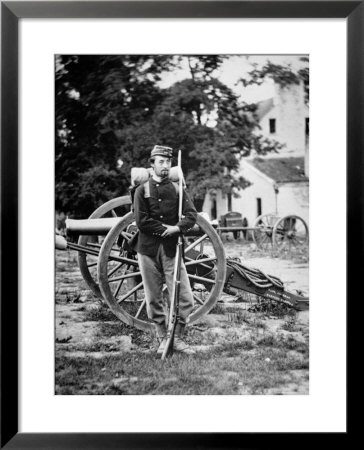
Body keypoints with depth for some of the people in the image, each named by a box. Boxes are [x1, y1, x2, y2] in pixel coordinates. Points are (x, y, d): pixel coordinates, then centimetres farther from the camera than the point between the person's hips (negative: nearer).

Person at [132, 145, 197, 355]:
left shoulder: (178, 189, 9)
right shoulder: (142, 190, 5)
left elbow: (192, 216, -2)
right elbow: (141, 222, -6)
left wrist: (177, 228, -19)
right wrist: (166, 228, -9)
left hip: (172, 249, 1)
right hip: (148, 249, -1)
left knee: (185, 298, -5)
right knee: (154, 299, 5)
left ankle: (178, 338, 9)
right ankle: (163, 339, 18)